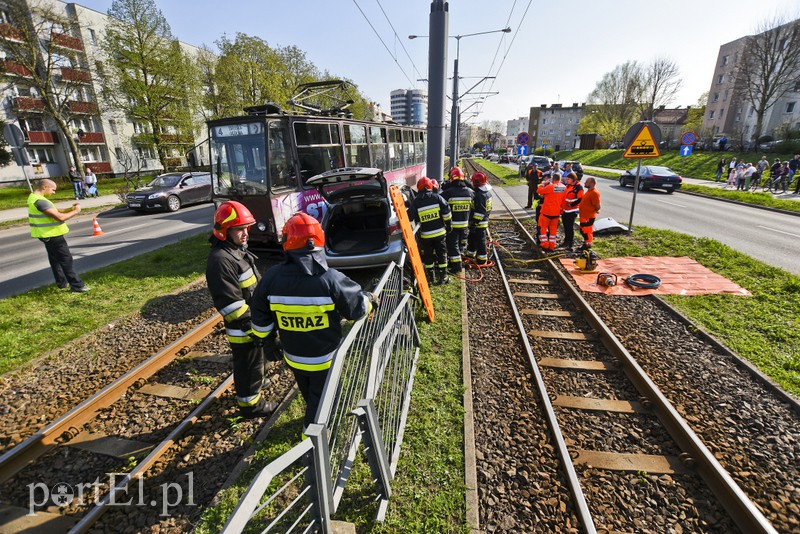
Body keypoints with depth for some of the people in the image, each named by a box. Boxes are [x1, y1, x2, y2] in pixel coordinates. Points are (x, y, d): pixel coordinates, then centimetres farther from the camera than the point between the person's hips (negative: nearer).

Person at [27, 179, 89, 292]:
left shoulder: (34, 197, 9)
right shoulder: (40, 201, -24)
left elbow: (54, 211, 13)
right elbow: (60, 217, -28)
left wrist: (69, 209, -1)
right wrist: (75, 211, -14)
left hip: (48, 234, 11)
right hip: (52, 234, -11)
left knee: (55, 259, 19)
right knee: (66, 260, -6)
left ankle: (62, 283, 31)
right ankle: (77, 286, -3)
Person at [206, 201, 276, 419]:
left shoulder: (237, 249, 8)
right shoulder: (220, 259, -25)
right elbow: (231, 302, -27)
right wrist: (252, 327, -22)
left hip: (253, 321, 10)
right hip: (243, 328, -10)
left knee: (254, 363, 27)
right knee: (249, 366, 8)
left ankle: (250, 390, 49)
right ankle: (250, 405, 28)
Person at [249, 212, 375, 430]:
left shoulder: (272, 277, -16)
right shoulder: (330, 278, -28)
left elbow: (260, 318, -4)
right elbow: (357, 307, -16)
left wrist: (270, 339, 14)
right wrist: (370, 300, 6)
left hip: (293, 356, 5)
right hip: (324, 358, -4)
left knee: (308, 394, 30)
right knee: (321, 396, 20)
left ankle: (312, 421, 56)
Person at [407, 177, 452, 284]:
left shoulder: (416, 201, -4)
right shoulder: (437, 197, -4)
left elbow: (410, 217, -3)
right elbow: (446, 212, -3)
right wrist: (448, 225, 8)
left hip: (425, 235, 0)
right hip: (440, 232, 0)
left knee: (428, 256, 14)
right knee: (442, 255, 10)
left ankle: (431, 277, 19)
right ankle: (443, 277, 14)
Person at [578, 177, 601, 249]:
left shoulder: (594, 193, -22)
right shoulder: (589, 191, 9)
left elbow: (597, 206, -24)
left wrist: (595, 211, -6)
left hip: (588, 217, -10)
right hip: (583, 215, 10)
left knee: (587, 230, 3)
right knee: (583, 230, 20)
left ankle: (588, 244, 16)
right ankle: (586, 242, 33)